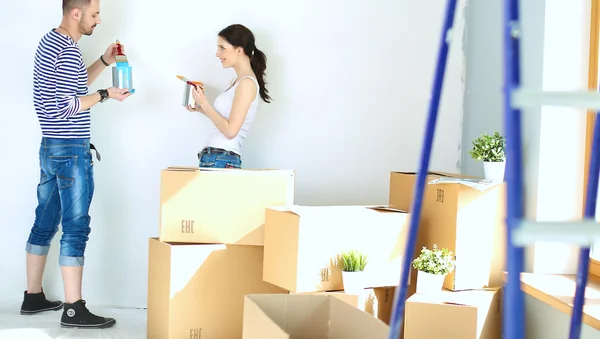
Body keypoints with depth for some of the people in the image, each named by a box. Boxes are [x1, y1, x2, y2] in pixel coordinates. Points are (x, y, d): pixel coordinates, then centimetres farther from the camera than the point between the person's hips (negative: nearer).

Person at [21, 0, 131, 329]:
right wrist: (106, 95, -15)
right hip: (72, 151, -10)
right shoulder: (68, 50, -18)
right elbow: (70, 105, -23)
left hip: (50, 147, 10)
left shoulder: (49, 41, 13)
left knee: (45, 222, 13)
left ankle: (33, 297, 20)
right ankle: (73, 309, -5)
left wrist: (104, 62, 14)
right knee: (76, 227, -7)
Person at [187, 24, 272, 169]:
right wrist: (201, 109, 12)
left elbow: (230, 130, -16)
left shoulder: (247, 83, -10)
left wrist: (204, 103, -10)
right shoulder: (238, 81, 17)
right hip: (213, 157, 8)